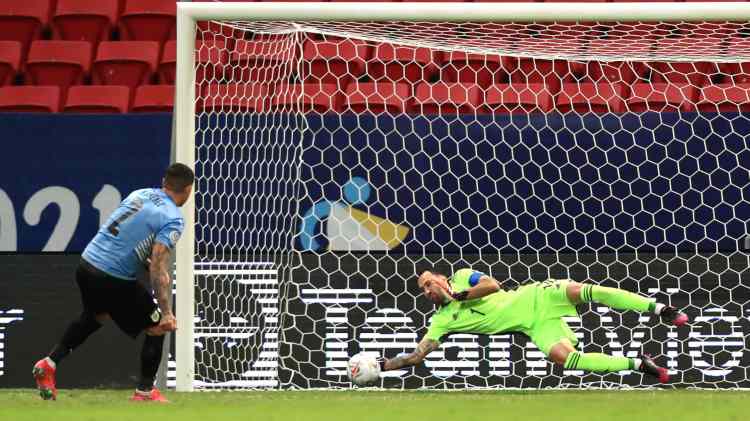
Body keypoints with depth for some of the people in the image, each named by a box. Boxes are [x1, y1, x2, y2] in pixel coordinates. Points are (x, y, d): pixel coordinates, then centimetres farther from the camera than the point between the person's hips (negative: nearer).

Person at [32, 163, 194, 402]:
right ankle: (145, 392, 14)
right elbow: (158, 267, -19)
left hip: (86, 264, 7)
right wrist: (166, 312, -21)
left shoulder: (140, 194, 11)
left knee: (97, 315, 35)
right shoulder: (173, 219, -11)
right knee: (157, 327, 11)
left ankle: (49, 364, 29)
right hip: (113, 279, -7)